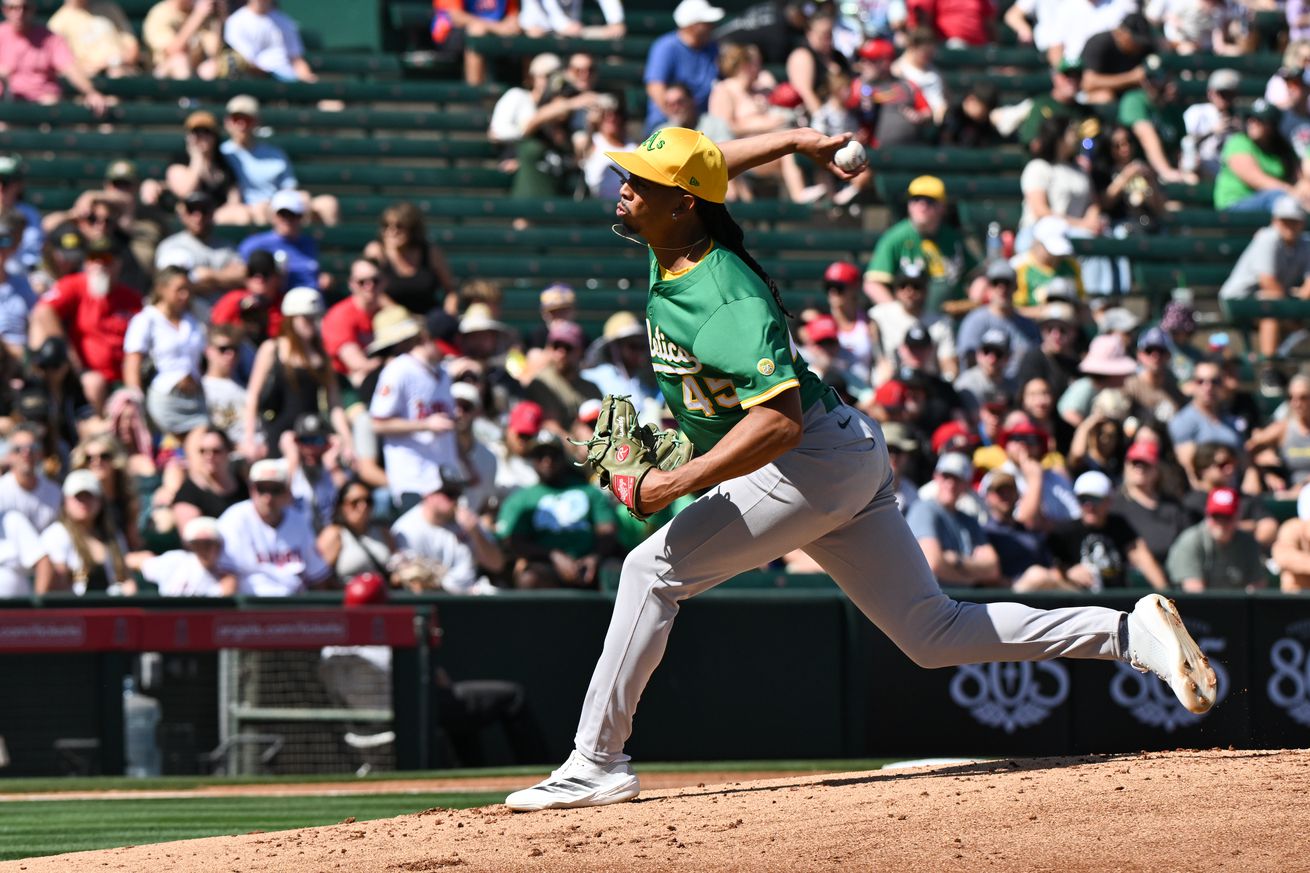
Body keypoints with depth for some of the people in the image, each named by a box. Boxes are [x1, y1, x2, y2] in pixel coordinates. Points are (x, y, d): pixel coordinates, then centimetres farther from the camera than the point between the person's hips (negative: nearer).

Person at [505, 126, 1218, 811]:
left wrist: (678, 484, -36)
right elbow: (706, 165, 24)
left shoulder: (729, 302, -25)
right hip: (846, 466, 10)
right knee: (936, 636, 9)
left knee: (653, 569, -14)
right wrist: (795, 141, 24)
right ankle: (1129, 635, 6)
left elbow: (780, 421, -34)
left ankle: (596, 763, -12)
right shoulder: (672, 245, 3)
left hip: (817, 463, -10)